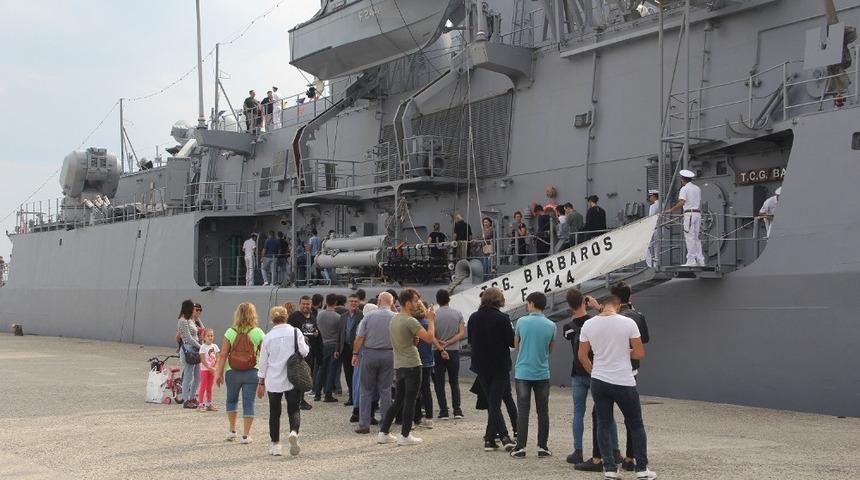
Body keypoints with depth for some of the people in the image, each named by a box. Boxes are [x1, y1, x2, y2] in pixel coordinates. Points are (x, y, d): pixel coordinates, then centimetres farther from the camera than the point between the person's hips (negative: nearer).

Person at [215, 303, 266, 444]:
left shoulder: (230, 332, -5)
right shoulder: (258, 333, -5)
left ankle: (232, 430, 24)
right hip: (252, 373, -1)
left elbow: (223, 355, -6)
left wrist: (219, 373, 1)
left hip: (233, 372, 1)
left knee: (231, 400, 20)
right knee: (248, 403, 4)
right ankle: (246, 435, 5)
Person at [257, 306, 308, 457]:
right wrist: (306, 346, 15)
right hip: (293, 379, -1)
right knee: (294, 410, 5)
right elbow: (304, 351, -9)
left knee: (274, 413, 12)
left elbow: (263, 361, 4)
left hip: (273, 380, 1)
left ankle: (275, 445, 13)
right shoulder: (295, 332, -4)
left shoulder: (268, 337, 0)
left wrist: (261, 382, 12)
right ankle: (294, 432, -24)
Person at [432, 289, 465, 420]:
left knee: (439, 383, 6)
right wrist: (448, 343, -9)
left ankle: (443, 411, 2)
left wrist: (441, 343, -5)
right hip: (454, 351, 2)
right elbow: (462, 334, -6)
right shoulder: (458, 314, 0)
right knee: (454, 382, 13)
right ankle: (457, 410, 5)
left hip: (438, 352, -2)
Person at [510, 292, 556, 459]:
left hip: (523, 373, -1)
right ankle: (542, 447, 10)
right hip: (542, 374, 1)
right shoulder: (551, 326, -2)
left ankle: (520, 447, 2)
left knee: (523, 411, 2)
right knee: (543, 411, 8)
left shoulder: (521, 322, -6)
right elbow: (550, 350, 10)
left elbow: (516, 346, 6)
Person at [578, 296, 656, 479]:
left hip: (599, 381, 3)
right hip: (624, 383, -2)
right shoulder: (628, 323, -11)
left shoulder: (588, 324, -2)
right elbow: (640, 354, -7)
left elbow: (582, 356, 5)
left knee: (603, 424, 11)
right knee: (636, 425, 11)